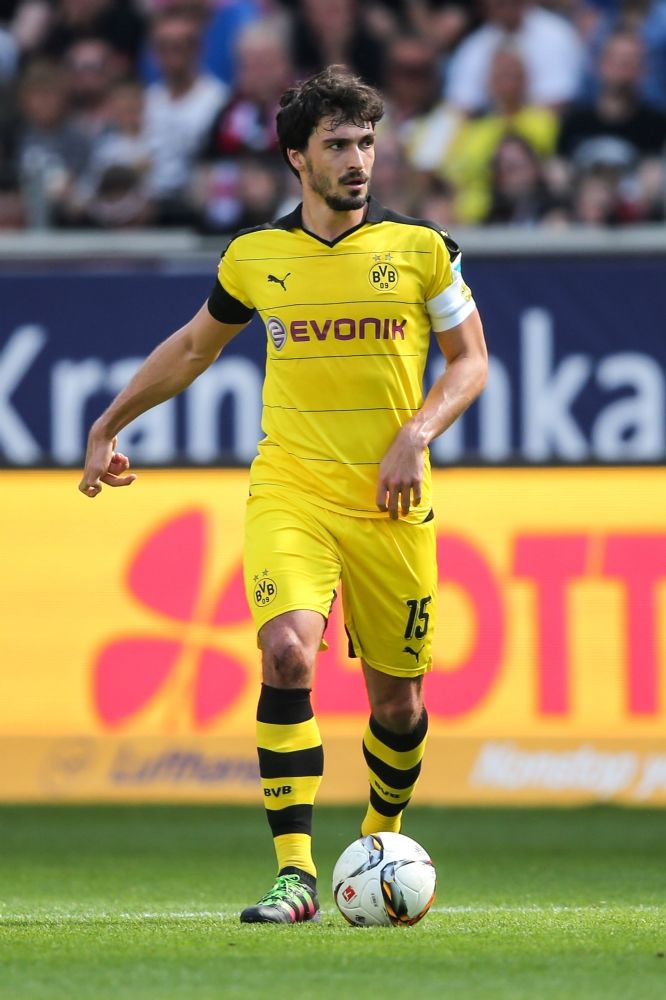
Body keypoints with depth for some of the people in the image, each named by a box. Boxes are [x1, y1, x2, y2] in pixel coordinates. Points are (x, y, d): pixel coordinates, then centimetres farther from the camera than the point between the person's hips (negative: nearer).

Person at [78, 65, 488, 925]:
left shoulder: (419, 248, 0)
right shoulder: (254, 256, 4)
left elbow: (470, 360, 6)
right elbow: (196, 344, 21)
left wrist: (415, 436, -10)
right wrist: (111, 422, 21)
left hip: (390, 501, 0)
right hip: (288, 492, 0)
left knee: (396, 696, 7)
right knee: (286, 652, -24)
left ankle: (380, 840, 38)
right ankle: (295, 875, -23)